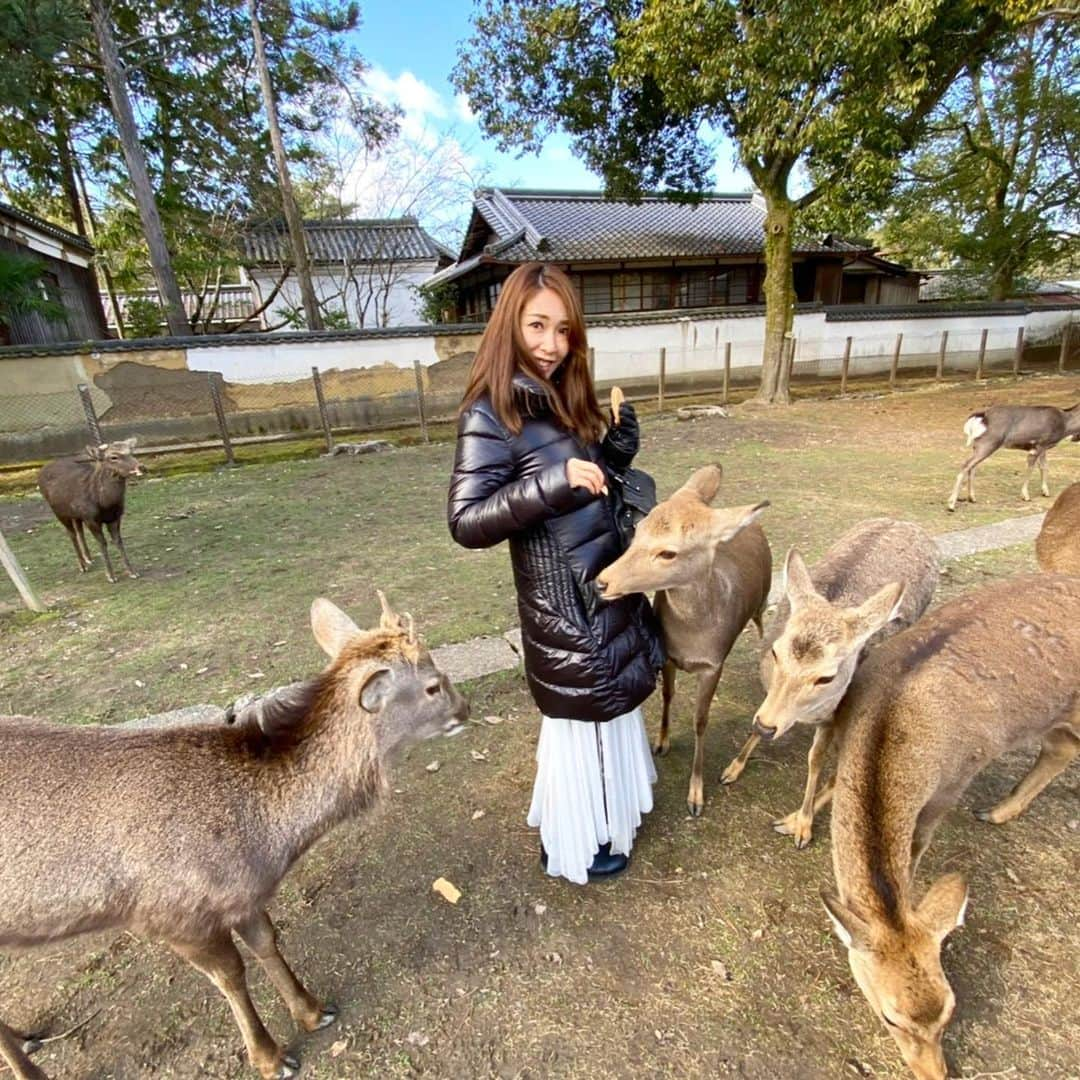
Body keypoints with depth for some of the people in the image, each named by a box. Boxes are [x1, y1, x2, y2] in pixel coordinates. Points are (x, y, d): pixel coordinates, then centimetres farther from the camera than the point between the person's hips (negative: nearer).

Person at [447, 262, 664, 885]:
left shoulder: (566, 397, 6)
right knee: (579, 720, 10)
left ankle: (611, 805, 50)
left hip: (607, 584, 8)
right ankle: (573, 847, 37)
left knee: (613, 705, 23)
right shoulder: (491, 414, -17)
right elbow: (466, 522, -23)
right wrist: (554, 481, -31)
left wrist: (619, 443, -5)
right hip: (564, 603, -8)